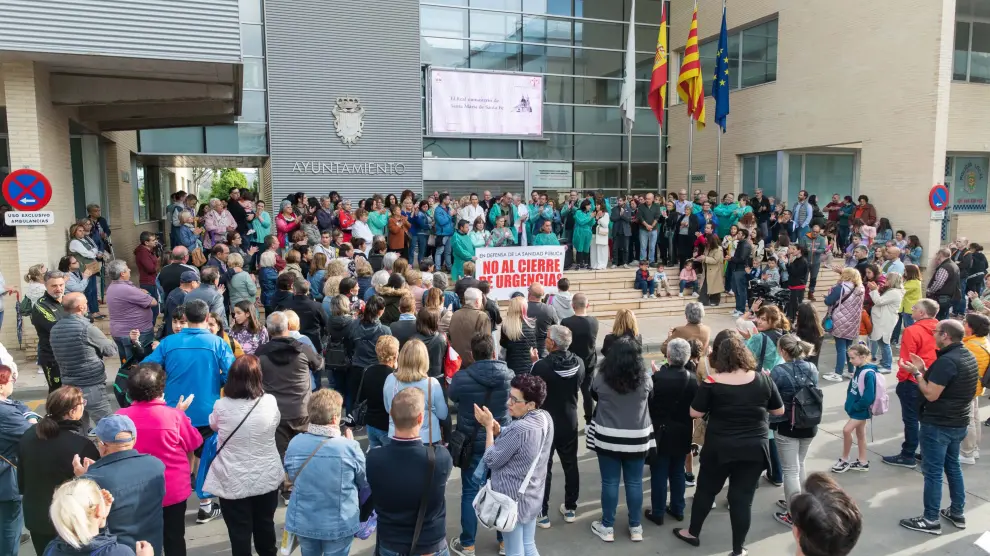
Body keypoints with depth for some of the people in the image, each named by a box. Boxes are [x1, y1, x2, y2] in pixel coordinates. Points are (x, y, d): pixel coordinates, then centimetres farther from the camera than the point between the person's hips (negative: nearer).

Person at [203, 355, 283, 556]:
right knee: (265, 526, 21)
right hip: (266, 478, 2)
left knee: (239, 533, 9)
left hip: (233, 483, -2)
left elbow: (213, 425, 8)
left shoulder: (221, 406, -16)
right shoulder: (270, 402, -13)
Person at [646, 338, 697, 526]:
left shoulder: (658, 378, -20)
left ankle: (658, 513, 16)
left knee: (659, 474, 7)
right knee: (678, 472, 18)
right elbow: (694, 409, 3)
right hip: (682, 434, 4)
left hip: (661, 433, -4)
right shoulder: (693, 379, -6)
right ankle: (678, 509, 29)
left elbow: (649, 405, -12)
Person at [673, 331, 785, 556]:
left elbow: (695, 413, -7)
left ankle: (693, 533, 36)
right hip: (755, 448, 1)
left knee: (706, 490, 18)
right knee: (743, 497, 11)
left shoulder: (712, 383, -15)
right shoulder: (763, 380, -8)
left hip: (719, 448, -1)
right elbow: (779, 411, 3)